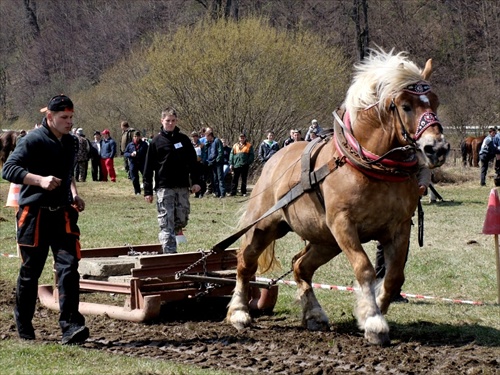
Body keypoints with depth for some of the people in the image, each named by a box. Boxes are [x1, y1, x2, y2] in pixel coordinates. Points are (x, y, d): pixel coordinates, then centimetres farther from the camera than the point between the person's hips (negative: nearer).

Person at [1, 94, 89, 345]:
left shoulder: (71, 143, 14)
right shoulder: (33, 140, -8)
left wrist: (74, 194, 13)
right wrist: (40, 180, -25)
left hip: (63, 213, 5)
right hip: (35, 213, -5)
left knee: (68, 266, -10)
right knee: (30, 271, 5)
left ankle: (70, 326, -14)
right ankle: (23, 326, 23)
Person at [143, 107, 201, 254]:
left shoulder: (184, 139, 8)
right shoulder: (156, 142, 0)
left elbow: (193, 162, 12)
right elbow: (148, 168, 1)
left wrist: (195, 181, 3)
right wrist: (148, 191, -2)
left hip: (182, 187, 3)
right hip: (164, 188, -3)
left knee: (182, 219, 6)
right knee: (166, 222, -6)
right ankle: (170, 252, -7)